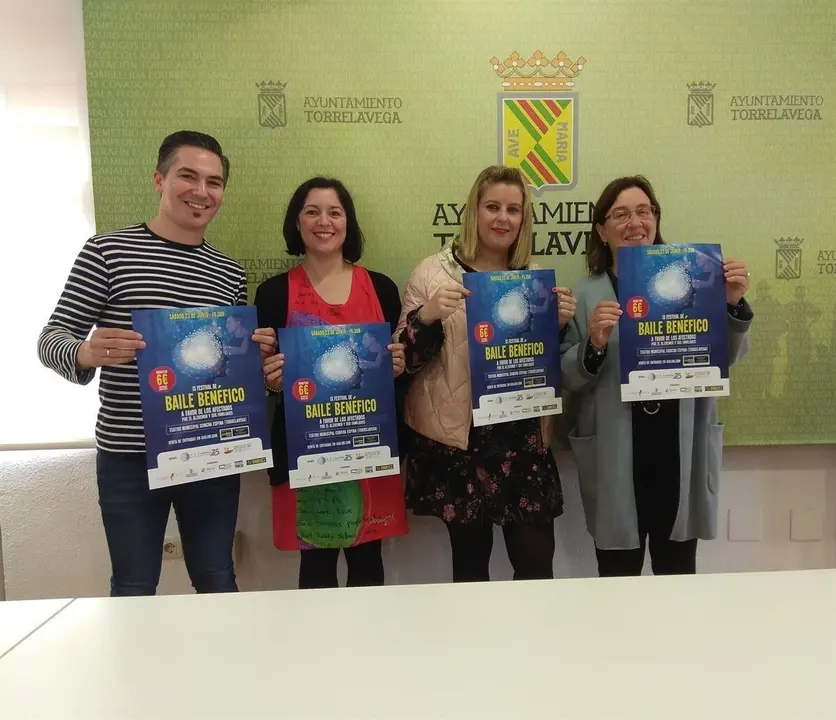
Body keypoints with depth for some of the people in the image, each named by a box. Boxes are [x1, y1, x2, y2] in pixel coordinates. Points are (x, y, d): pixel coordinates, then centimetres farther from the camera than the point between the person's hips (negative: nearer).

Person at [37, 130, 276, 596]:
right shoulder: (108, 252, -4)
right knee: (134, 590, 12)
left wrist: (258, 353, -6)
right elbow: (52, 339, -4)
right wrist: (86, 354, -25)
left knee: (217, 582, 15)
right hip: (130, 457, -3)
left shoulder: (231, 273, 8)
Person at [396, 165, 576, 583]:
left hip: (522, 436, 3)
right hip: (456, 435, -2)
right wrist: (426, 315, -23)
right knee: (469, 559, 10)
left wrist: (560, 323, -7)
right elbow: (404, 359, -5)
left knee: (537, 560, 6)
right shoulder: (434, 272, -2)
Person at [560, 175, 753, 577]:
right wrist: (594, 345, -22)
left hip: (681, 454, 2)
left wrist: (733, 305, -9)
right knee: (618, 580, 11)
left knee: (679, 576, 17)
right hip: (615, 460, -2)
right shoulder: (585, 294, -2)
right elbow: (567, 379, -4)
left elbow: (724, 359, 6)